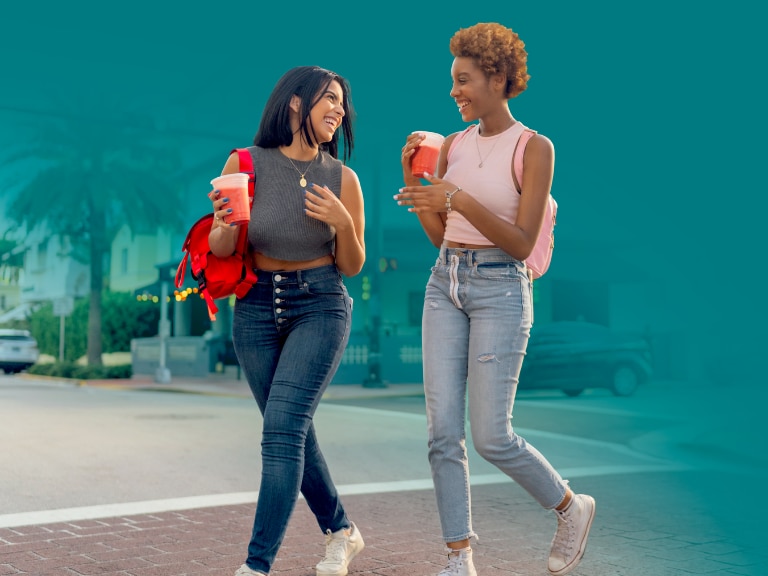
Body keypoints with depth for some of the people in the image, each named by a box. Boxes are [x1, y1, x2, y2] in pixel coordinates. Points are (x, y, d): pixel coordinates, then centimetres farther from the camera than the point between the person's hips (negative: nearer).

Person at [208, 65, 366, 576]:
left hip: (320, 307, -2)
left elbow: (352, 266, 2)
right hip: (256, 308, 2)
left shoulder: (342, 179, -4)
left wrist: (344, 223, -17)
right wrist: (225, 225, -24)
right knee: (294, 432, 12)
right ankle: (342, 532, 33)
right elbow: (220, 249, -2)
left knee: (282, 427, -15)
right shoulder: (245, 164, -6)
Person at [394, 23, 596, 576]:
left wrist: (460, 200, -23)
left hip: (500, 288, -6)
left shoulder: (534, 148, -6)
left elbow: (522, 243, -13)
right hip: (445, 284, 6)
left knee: (491, 435, -6)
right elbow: (439, 235, 12)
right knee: (443, 431, 0)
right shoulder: (454, 145, 11)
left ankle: (571, 507, 22)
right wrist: (414, 181, -1)